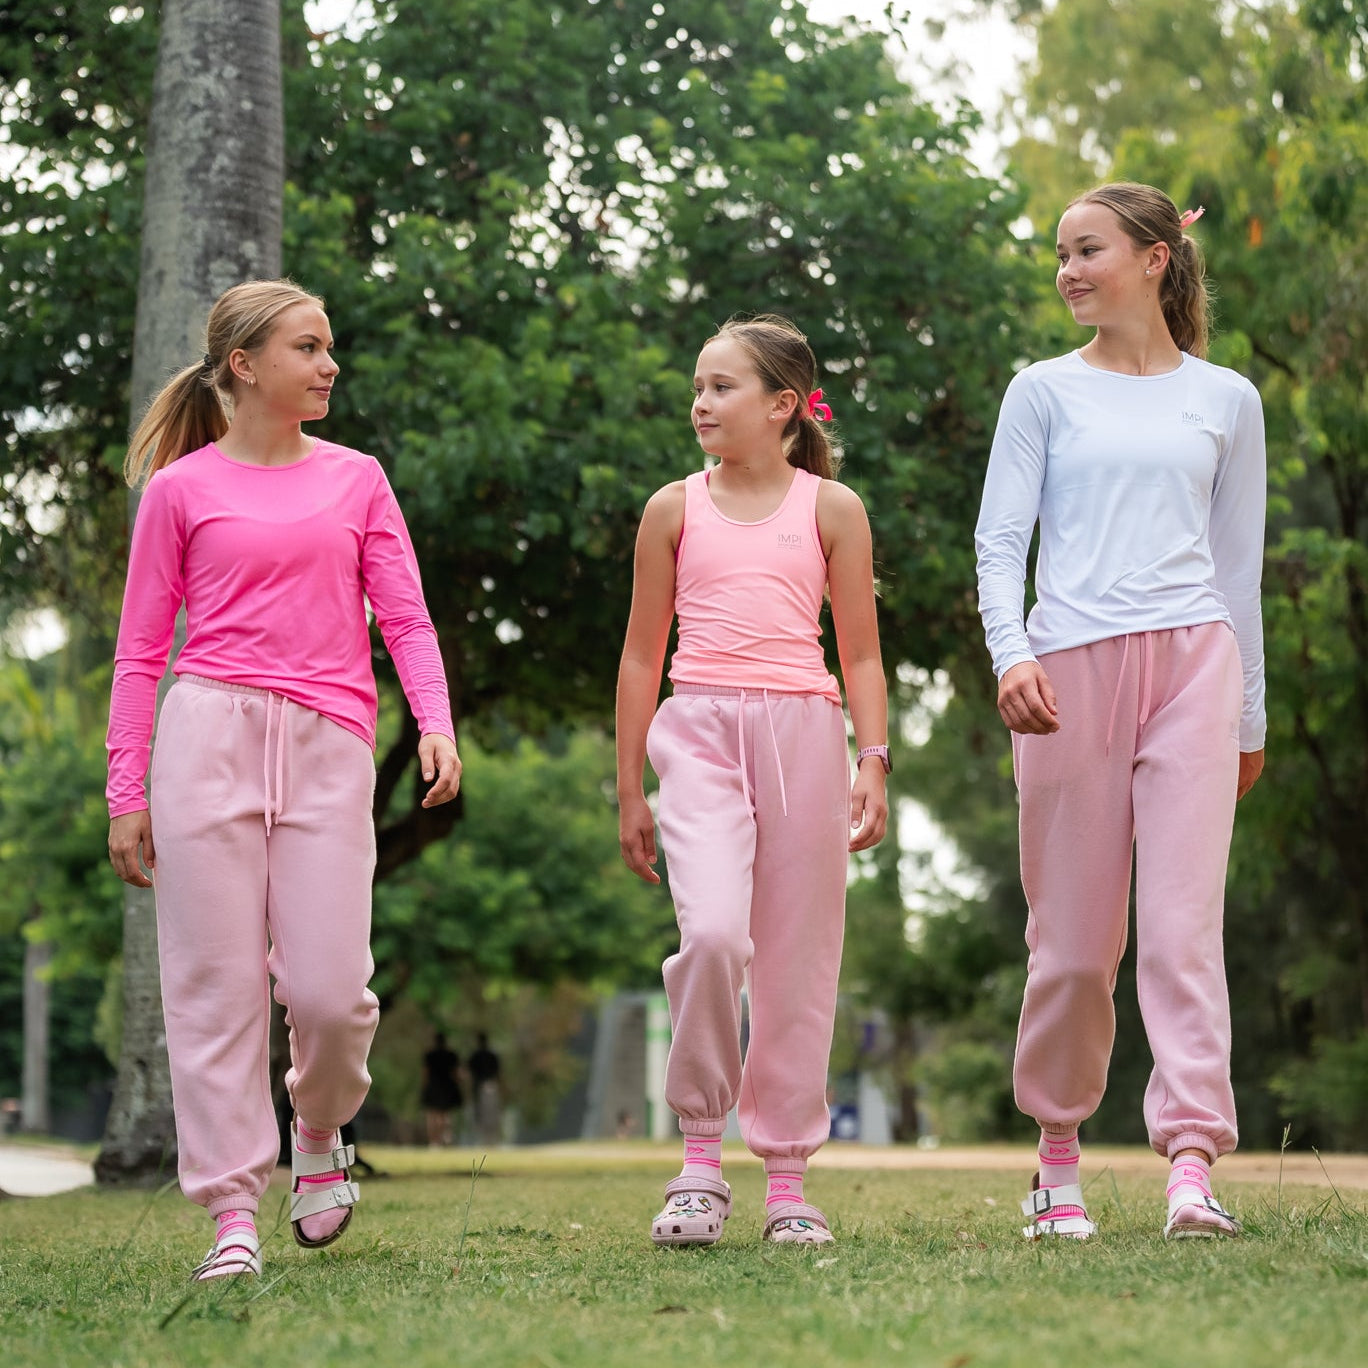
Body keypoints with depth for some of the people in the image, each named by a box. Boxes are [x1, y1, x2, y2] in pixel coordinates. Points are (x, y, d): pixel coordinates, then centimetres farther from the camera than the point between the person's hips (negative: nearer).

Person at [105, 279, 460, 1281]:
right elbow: (140, 650, 9)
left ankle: (321, 1133, 25)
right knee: (217, 983, -3)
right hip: (209, 736, -1)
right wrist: (127, 791, 2)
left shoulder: (356, 478, 15)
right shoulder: (180, 488, 8)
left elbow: (405, 619, 10)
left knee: (328, 989, -7)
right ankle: (233, 1214, 4)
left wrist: (436, 725, -8)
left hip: (328, 746, 1)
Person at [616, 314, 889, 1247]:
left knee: (798, 959, 2)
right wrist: (628, 790, 12)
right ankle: (701, 1157, -7)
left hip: (802, 729, 0)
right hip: (699, 729, 0)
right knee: (713, 933, -21)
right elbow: (642, 655, 14)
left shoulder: (830, 508, 8)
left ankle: (789, 1179, 12)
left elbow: (861, 655, 9)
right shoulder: (675, 509, 11)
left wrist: (873, 763, -3)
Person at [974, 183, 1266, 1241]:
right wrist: (1012, 655, -15)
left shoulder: (1226, 400, 14)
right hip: (1070, 670, 0)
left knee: (1185, 921, -11)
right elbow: (1000, 539, 3)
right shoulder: (1045, 392, 10)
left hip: (1192, 663, 0)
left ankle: (1194, 1164, -15)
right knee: (1073, 936, 2)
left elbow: (1239, 564, 18)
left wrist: (1250, 712, 19)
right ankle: (1058, 1157, 18)